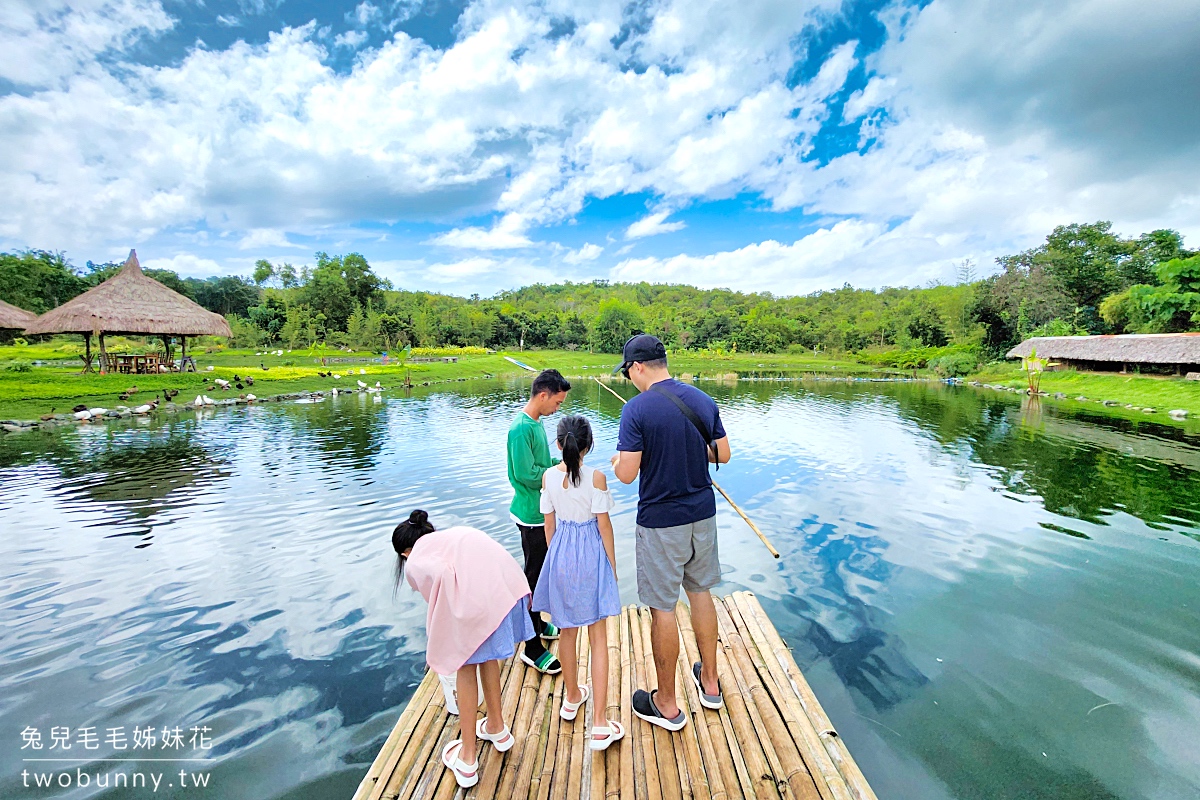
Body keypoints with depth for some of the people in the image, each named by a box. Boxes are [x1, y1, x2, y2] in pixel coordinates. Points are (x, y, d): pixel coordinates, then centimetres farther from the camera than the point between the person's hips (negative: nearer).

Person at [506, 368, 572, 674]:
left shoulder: (535, 422, 8)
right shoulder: (521, 428, -23)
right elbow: (527, 473, -25)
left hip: (540, 512, 10)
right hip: (532, 515, -10)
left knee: (539, 573, 23)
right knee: (534, 577, 2)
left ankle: (538, 624, 41)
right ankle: (533, 647, 16)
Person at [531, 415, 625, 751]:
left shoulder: (549, 476, -6)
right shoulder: (596, 477, -15)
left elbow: (549, 524, 1)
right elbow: (604, 525, -11)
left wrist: (555, 556, 16)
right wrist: (612, 565, 1)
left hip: (560, 555, 3)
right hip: (591, 557, -3)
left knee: (567, 631, 20)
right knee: (598, 637, 7)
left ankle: (572, 698, 40)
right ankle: (599, 724, 9)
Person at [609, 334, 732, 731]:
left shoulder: (637, 408, -18)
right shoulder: (703, 400, 0)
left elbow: (627, 474, -19)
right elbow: (722, 453, 7)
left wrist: (616, 461, 2)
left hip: (661, 523, -6)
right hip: (702, 513, 6)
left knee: (663, 609, 8)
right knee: (701, 593, 22)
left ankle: (667, 705, 26)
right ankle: (709, 682, 39)